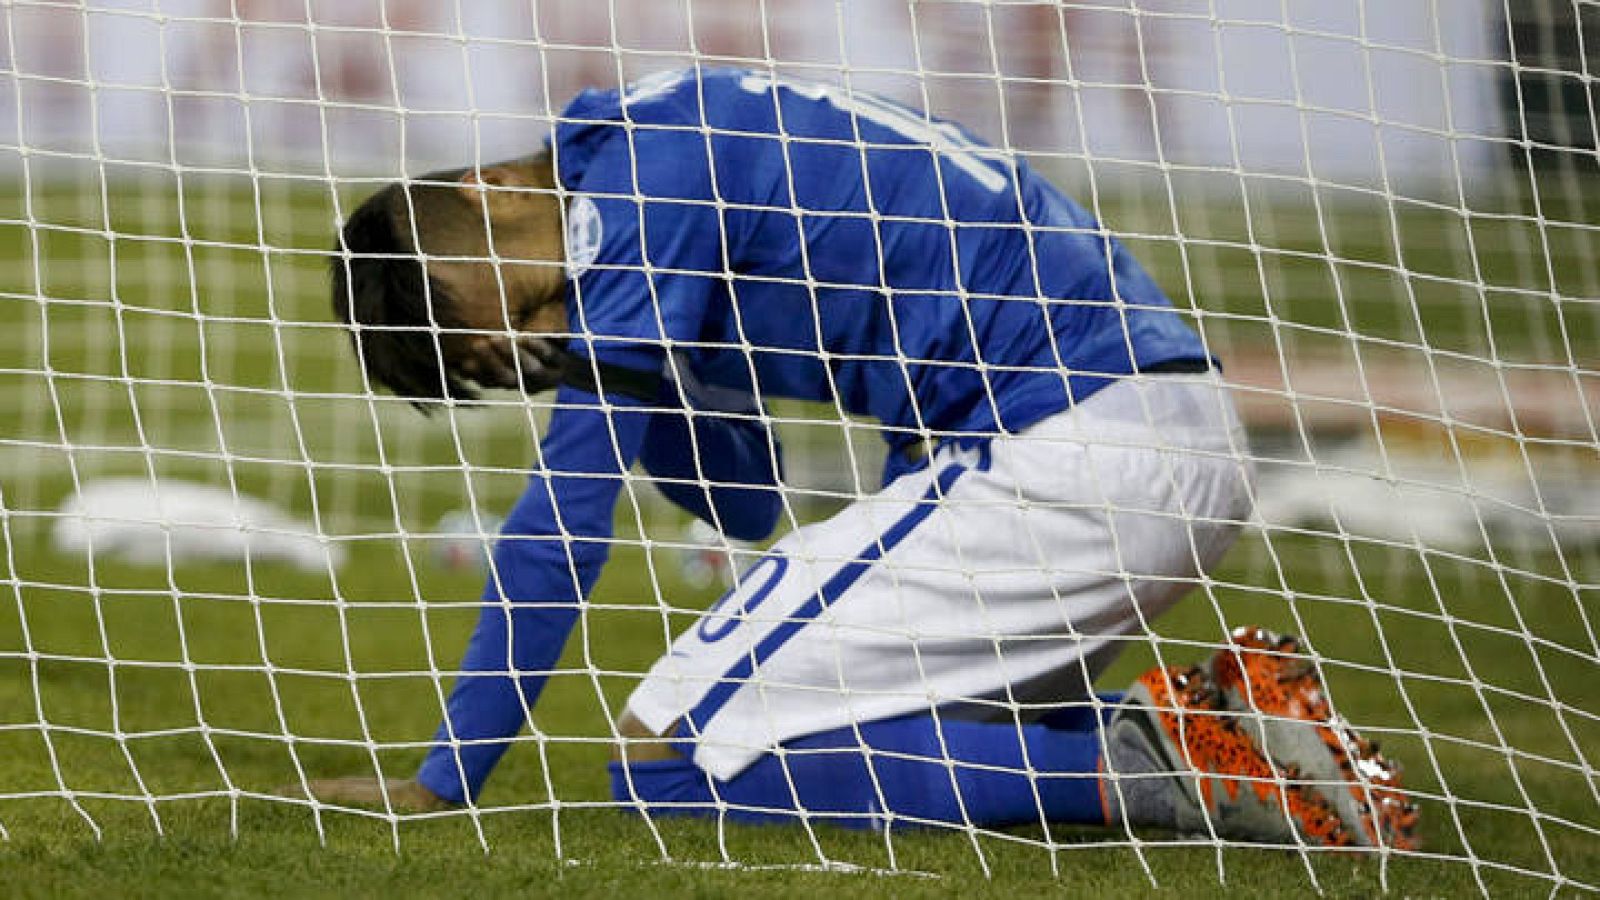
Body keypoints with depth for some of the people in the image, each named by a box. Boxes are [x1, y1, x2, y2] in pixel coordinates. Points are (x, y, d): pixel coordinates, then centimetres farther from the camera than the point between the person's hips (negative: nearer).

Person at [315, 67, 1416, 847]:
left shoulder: (640, 176, -7)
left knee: (674, 757, -8)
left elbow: (567, 514, -7)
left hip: (1069, 452, -10)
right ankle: (1231, 726, 8)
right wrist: (594, 365, 14)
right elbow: (743, 504, 29)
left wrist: (444, 781, -3)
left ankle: (1148, 765, -15)